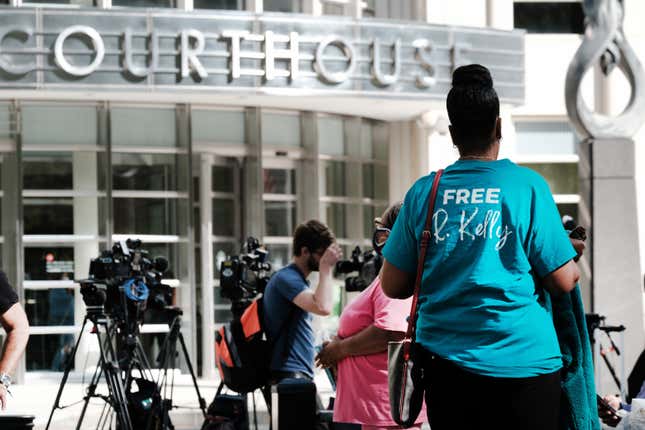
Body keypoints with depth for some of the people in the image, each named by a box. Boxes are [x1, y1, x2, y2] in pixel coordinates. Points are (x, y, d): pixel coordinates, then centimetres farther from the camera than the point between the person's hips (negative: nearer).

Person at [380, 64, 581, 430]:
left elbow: (393, 286, 5)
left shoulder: (424, 192, 0)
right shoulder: (528, 186, -8)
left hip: (445, 362, 3)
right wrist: (575, 267, 15)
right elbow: (562, 282, -7)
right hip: (522, 361, -3)